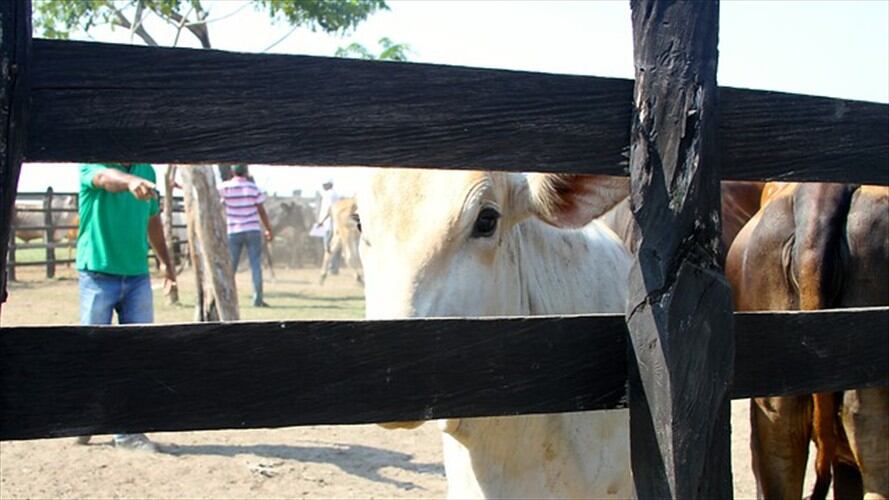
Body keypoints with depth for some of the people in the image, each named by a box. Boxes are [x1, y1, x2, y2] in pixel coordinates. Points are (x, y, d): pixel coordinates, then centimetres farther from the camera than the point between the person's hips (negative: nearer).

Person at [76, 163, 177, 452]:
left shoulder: (147, 171, 9)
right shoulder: (91, 167, -8)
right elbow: (106, 177, -34)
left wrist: (166, 262, 20)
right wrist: (130, 181, -56)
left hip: (137, 276, 4)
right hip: (98, 275, -4)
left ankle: (128, 431, 10)